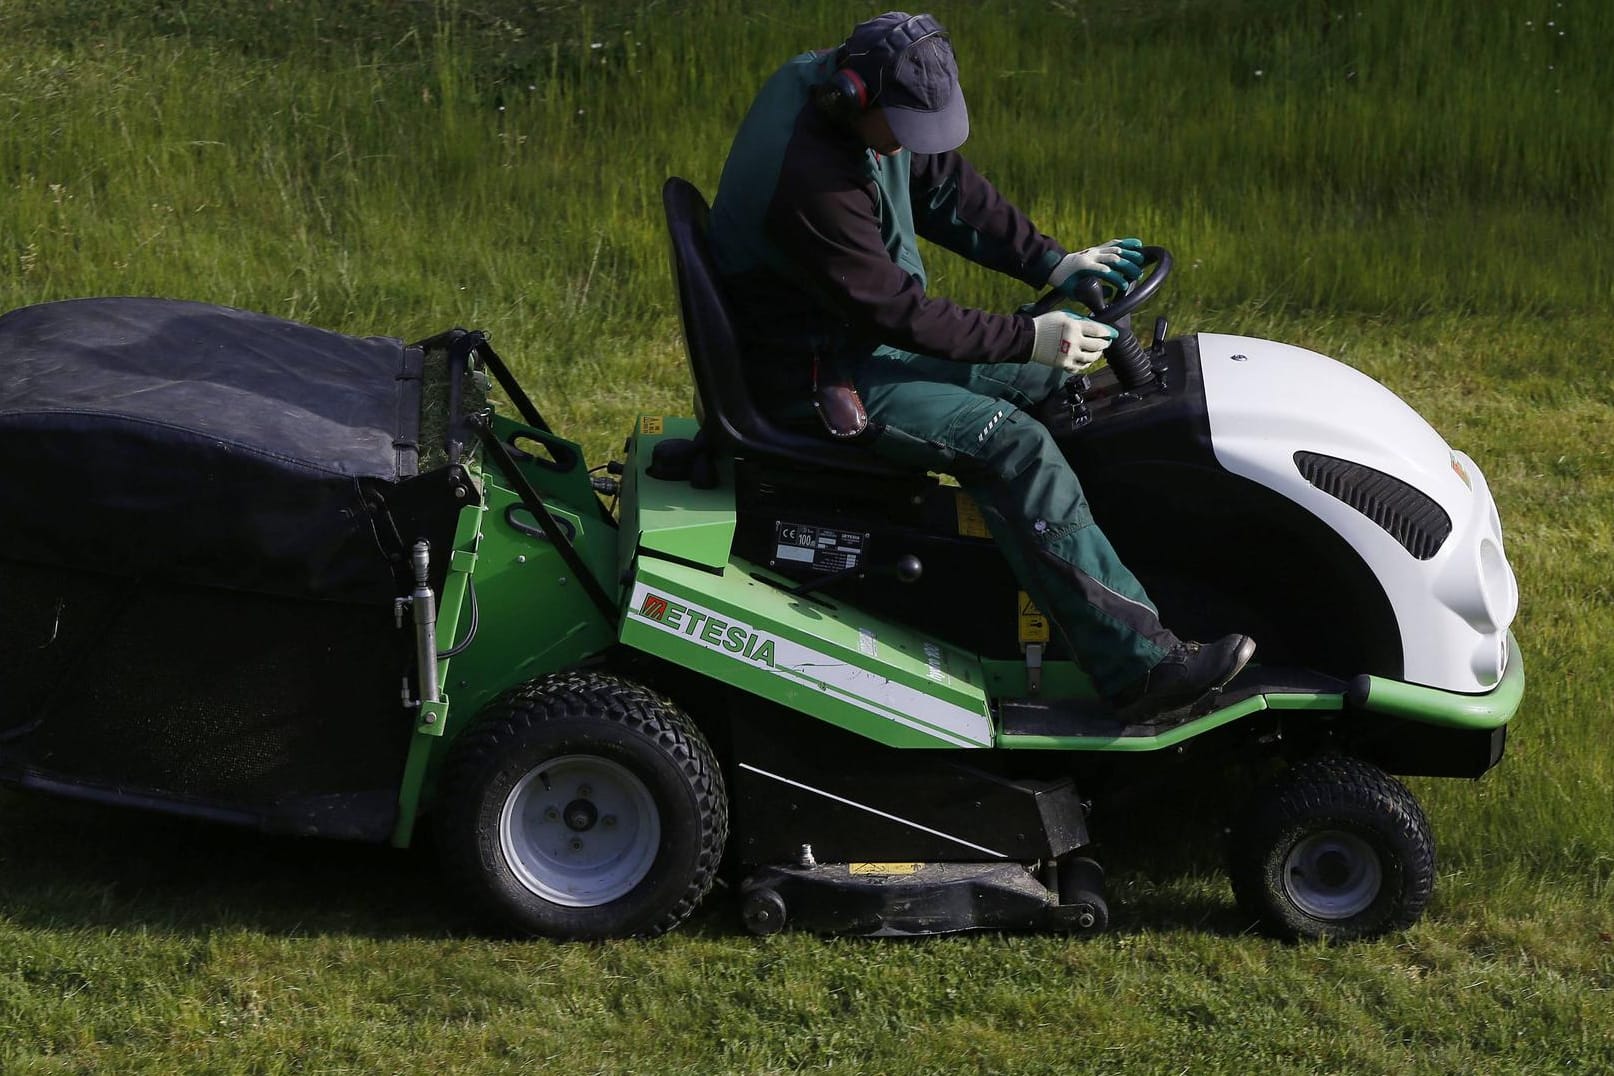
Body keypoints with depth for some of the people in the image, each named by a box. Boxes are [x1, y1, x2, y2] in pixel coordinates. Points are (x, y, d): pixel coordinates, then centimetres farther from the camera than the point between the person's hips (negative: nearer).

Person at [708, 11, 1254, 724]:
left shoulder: (826, 82, -2)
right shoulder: (810, 182, -31)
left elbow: (943, 186, 8)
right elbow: (894, 311, -27)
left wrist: (1050, 263, 1)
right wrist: (1027, 338, -23)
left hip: (861, 336, 11)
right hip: (816, 376, -10)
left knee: (1053, 382, 8)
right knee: (1014, 444, -23)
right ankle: (1140, 668, -26)